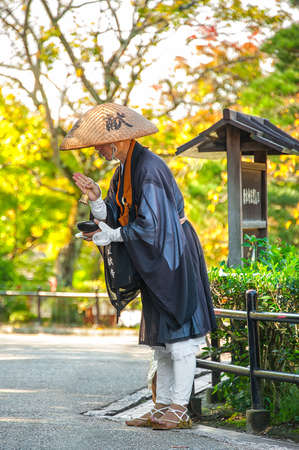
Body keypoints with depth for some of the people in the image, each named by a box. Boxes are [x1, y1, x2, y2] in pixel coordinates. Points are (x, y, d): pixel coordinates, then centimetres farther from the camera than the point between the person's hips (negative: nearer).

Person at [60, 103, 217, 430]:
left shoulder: (149, 167, -19)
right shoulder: (123, 170, 11)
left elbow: (150, 225, -22)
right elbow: (113, 219, 10)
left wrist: (112, 236, -13)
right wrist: (96, 199, -7)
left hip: (173, 257, -10)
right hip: (154, 264, 10)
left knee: (178, 334, -7)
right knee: (160, 340, 10)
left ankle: (180, 410, -5)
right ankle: (162, 408, 14)